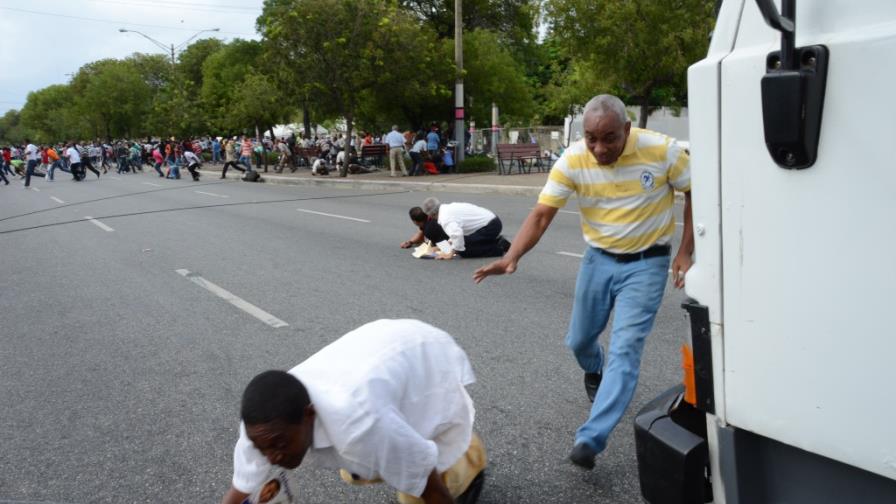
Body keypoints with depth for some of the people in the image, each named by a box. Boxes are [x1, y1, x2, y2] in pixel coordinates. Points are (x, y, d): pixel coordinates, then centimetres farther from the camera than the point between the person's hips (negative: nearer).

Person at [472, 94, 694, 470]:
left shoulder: (662, 150, -19)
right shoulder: (573, 160, -15)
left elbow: (695, 194, -6)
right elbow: (542, 214, -15)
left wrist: (685, 252, -11)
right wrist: (512, 258, -29)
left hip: (646, 263, -3)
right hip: (598, 259, 3)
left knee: (625, 349, -12)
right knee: (579, 340, 15)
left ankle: (590, 439, -8)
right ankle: (595, 372, 52)